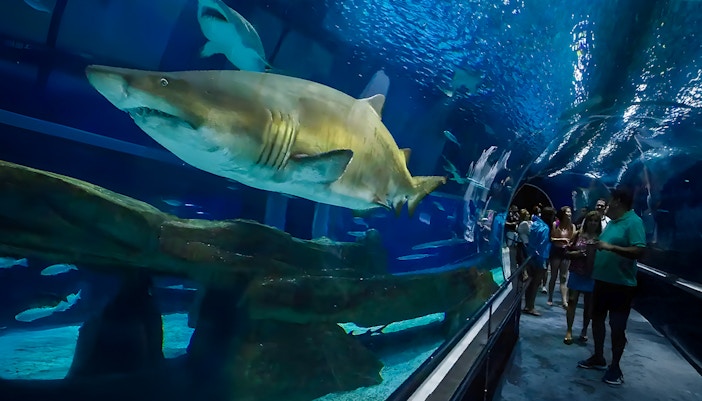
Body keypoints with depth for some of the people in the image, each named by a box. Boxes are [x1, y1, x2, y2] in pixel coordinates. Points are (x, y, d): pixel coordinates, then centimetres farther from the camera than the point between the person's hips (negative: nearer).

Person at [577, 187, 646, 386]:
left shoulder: (633, 221, -16)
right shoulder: (612, 222, 11)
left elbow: (639, 251, -27)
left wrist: (611, 247, -32)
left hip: (622, 284, -9)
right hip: (602, 280, 9)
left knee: (617, 327, 4)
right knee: (597, 319, 17)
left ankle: (615, 367, 19)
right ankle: (598, 358, 32)